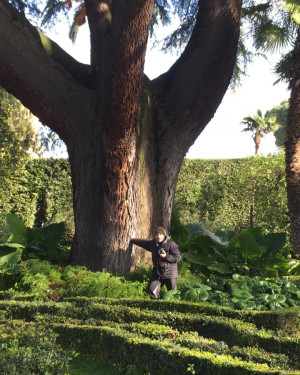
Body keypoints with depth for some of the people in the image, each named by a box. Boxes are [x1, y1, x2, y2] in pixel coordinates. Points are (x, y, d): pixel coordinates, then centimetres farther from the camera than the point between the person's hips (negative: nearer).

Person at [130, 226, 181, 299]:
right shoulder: (153, 243, 10)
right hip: (157, 272, 6)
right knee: (152, 290, 2)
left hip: (170, 273, -5)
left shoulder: (171, 244, -10)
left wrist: (166, 256, -19)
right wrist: (133, 240, 40)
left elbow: (178, 257, -12)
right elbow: (143, 242, 30)